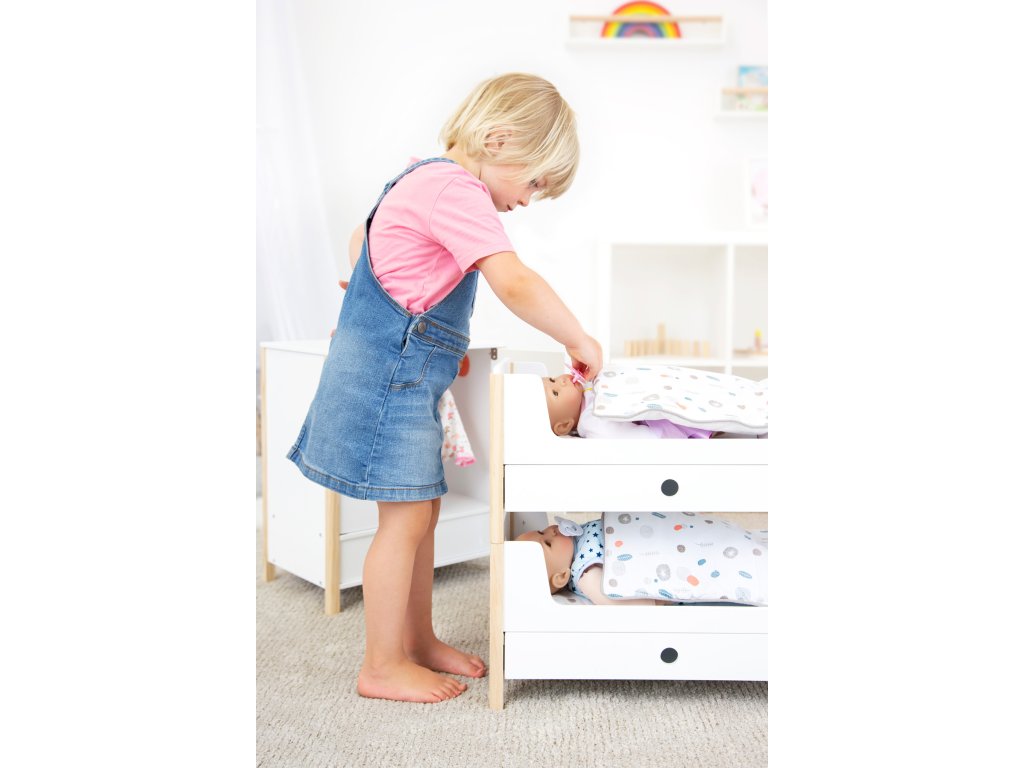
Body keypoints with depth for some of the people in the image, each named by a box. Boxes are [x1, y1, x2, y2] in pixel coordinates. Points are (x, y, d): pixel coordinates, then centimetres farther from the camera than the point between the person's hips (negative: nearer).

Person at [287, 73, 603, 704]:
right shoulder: (457, 189, -18)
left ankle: (419, 640, 27)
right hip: (391, 371, -10)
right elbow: (516, 284, -29)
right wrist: (579, 341, -16)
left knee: (422, 509, 14)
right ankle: (382, 668, 11)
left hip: (401, 370, 10)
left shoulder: (425, 179, 14)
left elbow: (359, 244, 26)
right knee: (406, 515, -3)